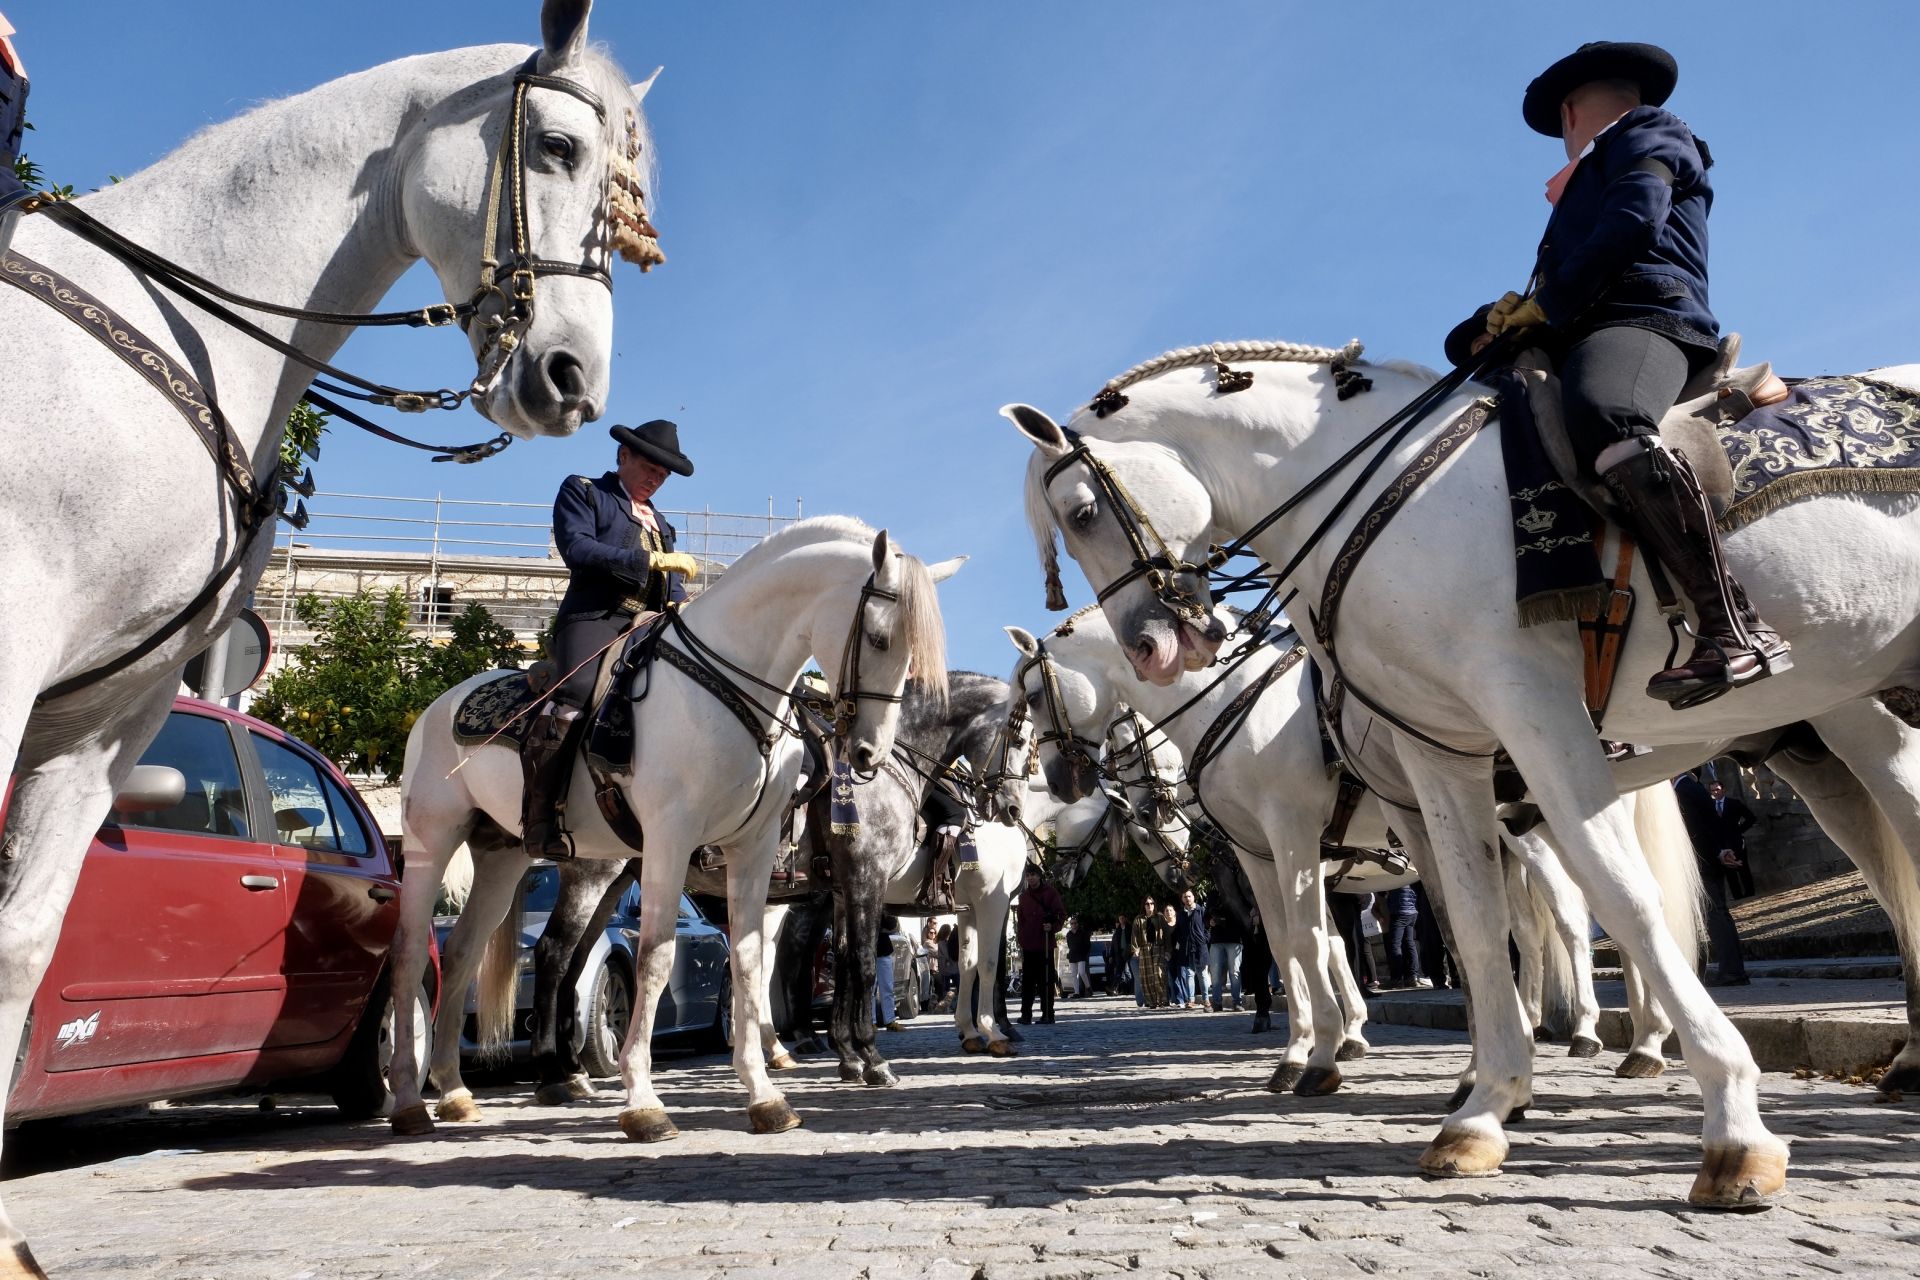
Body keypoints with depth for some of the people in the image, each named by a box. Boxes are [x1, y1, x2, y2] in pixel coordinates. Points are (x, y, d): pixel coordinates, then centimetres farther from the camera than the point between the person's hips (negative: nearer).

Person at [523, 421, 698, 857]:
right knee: (571, 702, -32)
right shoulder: (581, 492, 14)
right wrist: (649, 560, -11)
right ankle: (541, 819, -28)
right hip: (594, 619, -6)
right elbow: (577, 548, -5)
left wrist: (679, 606, 1)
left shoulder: (661, 523, 33)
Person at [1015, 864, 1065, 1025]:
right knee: (1027, 980, 2)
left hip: (1045, 944, -4)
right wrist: (1021, 940, 12)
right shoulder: (1024, 895, 15)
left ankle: (1047, 1014, 4)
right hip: (1028, 945, 4)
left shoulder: (1050, 892, 1)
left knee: (1046, 980, 0)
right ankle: (1026, 1014, 4)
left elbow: (1061, 914, 0)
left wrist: (1053, 926, -17)